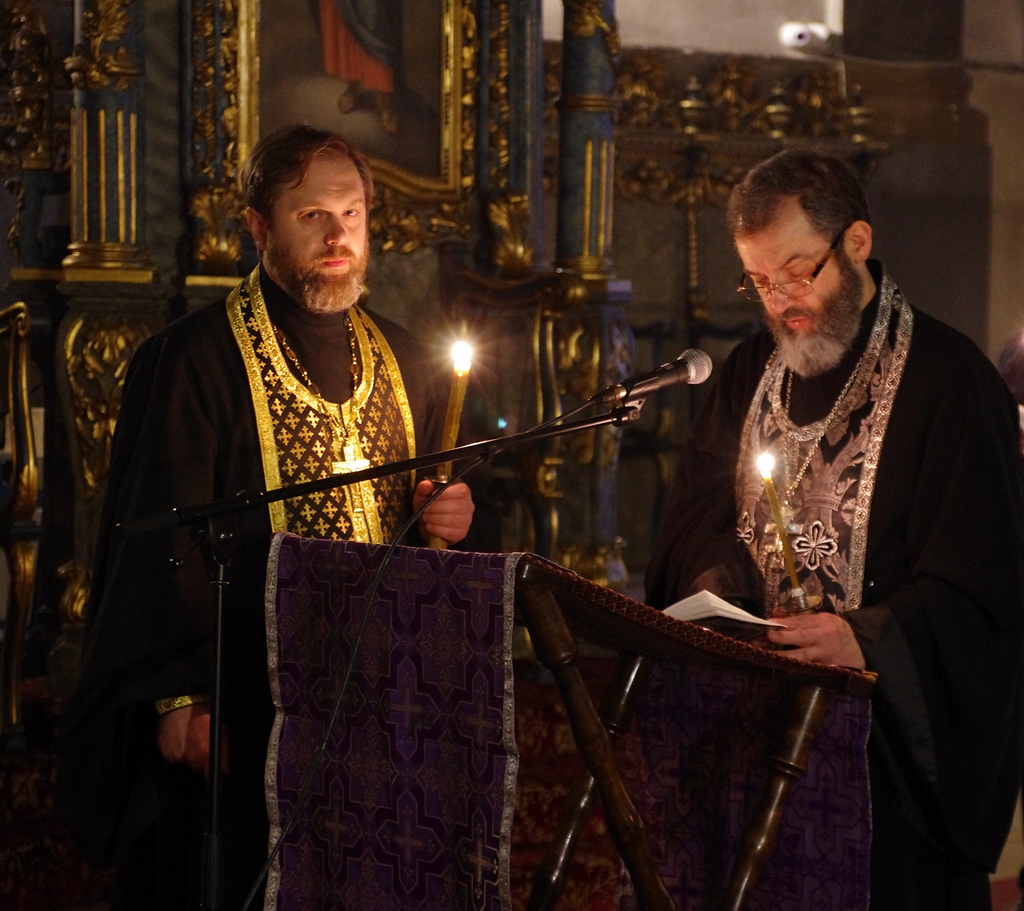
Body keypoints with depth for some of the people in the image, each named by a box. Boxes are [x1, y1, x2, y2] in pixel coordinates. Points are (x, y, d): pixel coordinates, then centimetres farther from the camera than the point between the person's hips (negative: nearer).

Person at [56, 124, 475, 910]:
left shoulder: (403, 363, 13)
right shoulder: (195, 360, -4)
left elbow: (431, 503, 23)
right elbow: (164, 540, -10)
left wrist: (448, 519, -2)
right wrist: (179, 697, -16)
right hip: (246, 710, -5)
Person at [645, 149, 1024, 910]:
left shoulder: (950, 381, -5)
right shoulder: (754, 371, 16)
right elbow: (702, 513, 17)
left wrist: (868, 640, -27)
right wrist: (717, 585, -6)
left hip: (896, 726, -4)